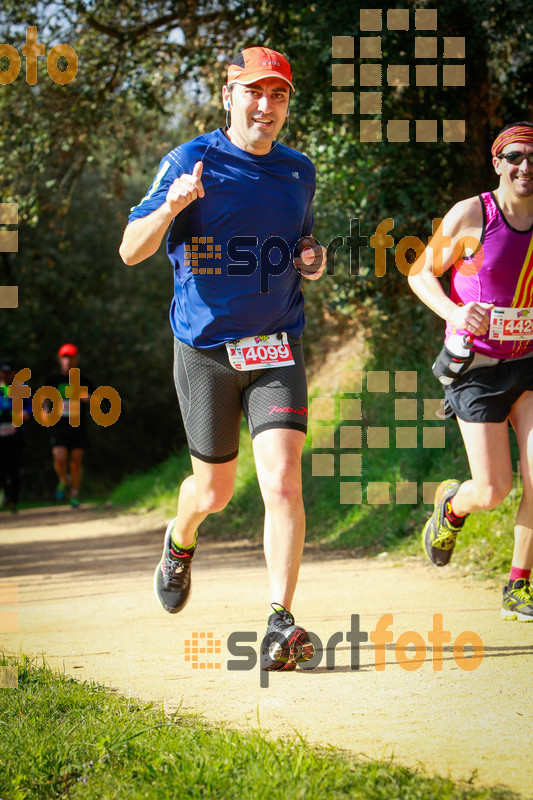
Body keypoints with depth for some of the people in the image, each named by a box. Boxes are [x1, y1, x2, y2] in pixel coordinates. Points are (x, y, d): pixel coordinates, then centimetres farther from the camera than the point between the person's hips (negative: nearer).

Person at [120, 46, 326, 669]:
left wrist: (311, 260, 1)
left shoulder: (299, 172, 8)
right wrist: (172, 205, -30)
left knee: (283, 483, -15)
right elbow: (131, 251, -11)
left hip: (278, 350, 2)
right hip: (206, 349, -2)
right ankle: (180, 544, 47)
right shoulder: (190, 163, -6)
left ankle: (280, 624, -14)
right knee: (214, 491, 12)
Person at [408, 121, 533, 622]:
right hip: (477, 366, -3)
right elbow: (421, 274, -1)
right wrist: (454, 312, -19)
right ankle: (451, 505, 33)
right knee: (492, 492, -6)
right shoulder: (470, 216, -11)